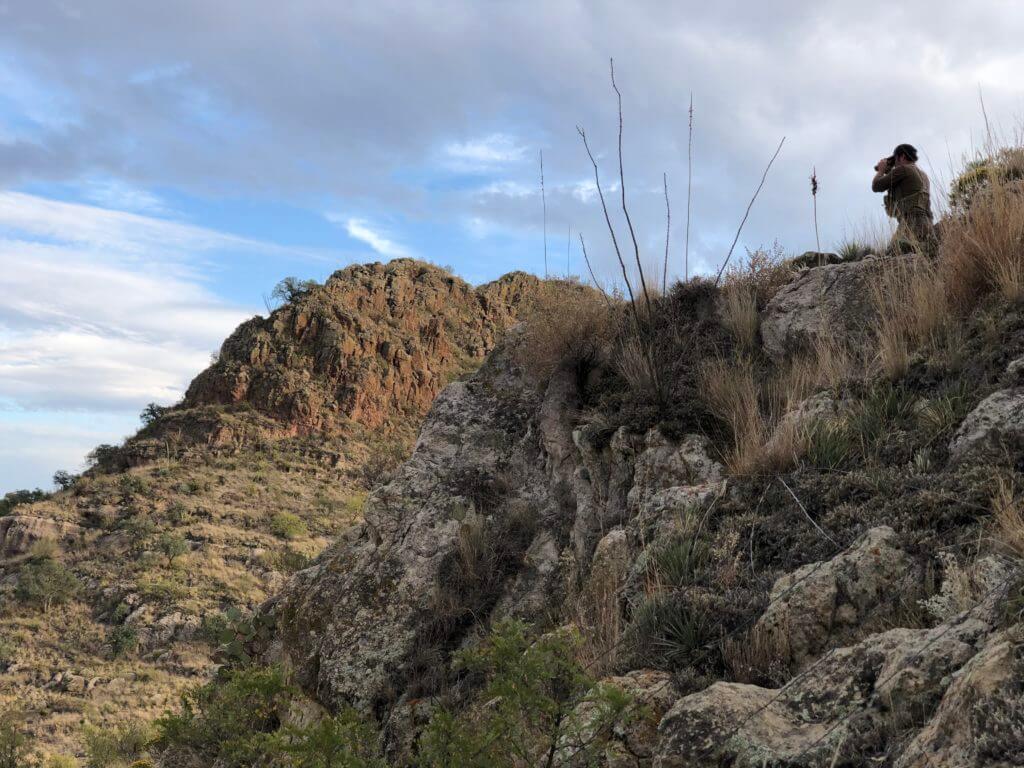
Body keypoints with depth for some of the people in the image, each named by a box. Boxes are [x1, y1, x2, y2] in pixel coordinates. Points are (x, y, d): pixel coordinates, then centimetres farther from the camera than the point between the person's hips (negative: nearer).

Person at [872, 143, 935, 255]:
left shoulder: (902, 169, 1)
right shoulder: (922, 175, 27)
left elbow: (876, 186, 5)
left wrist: (881, 170, 24)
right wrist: (888, 173, 35)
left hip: (911, 225, -9)